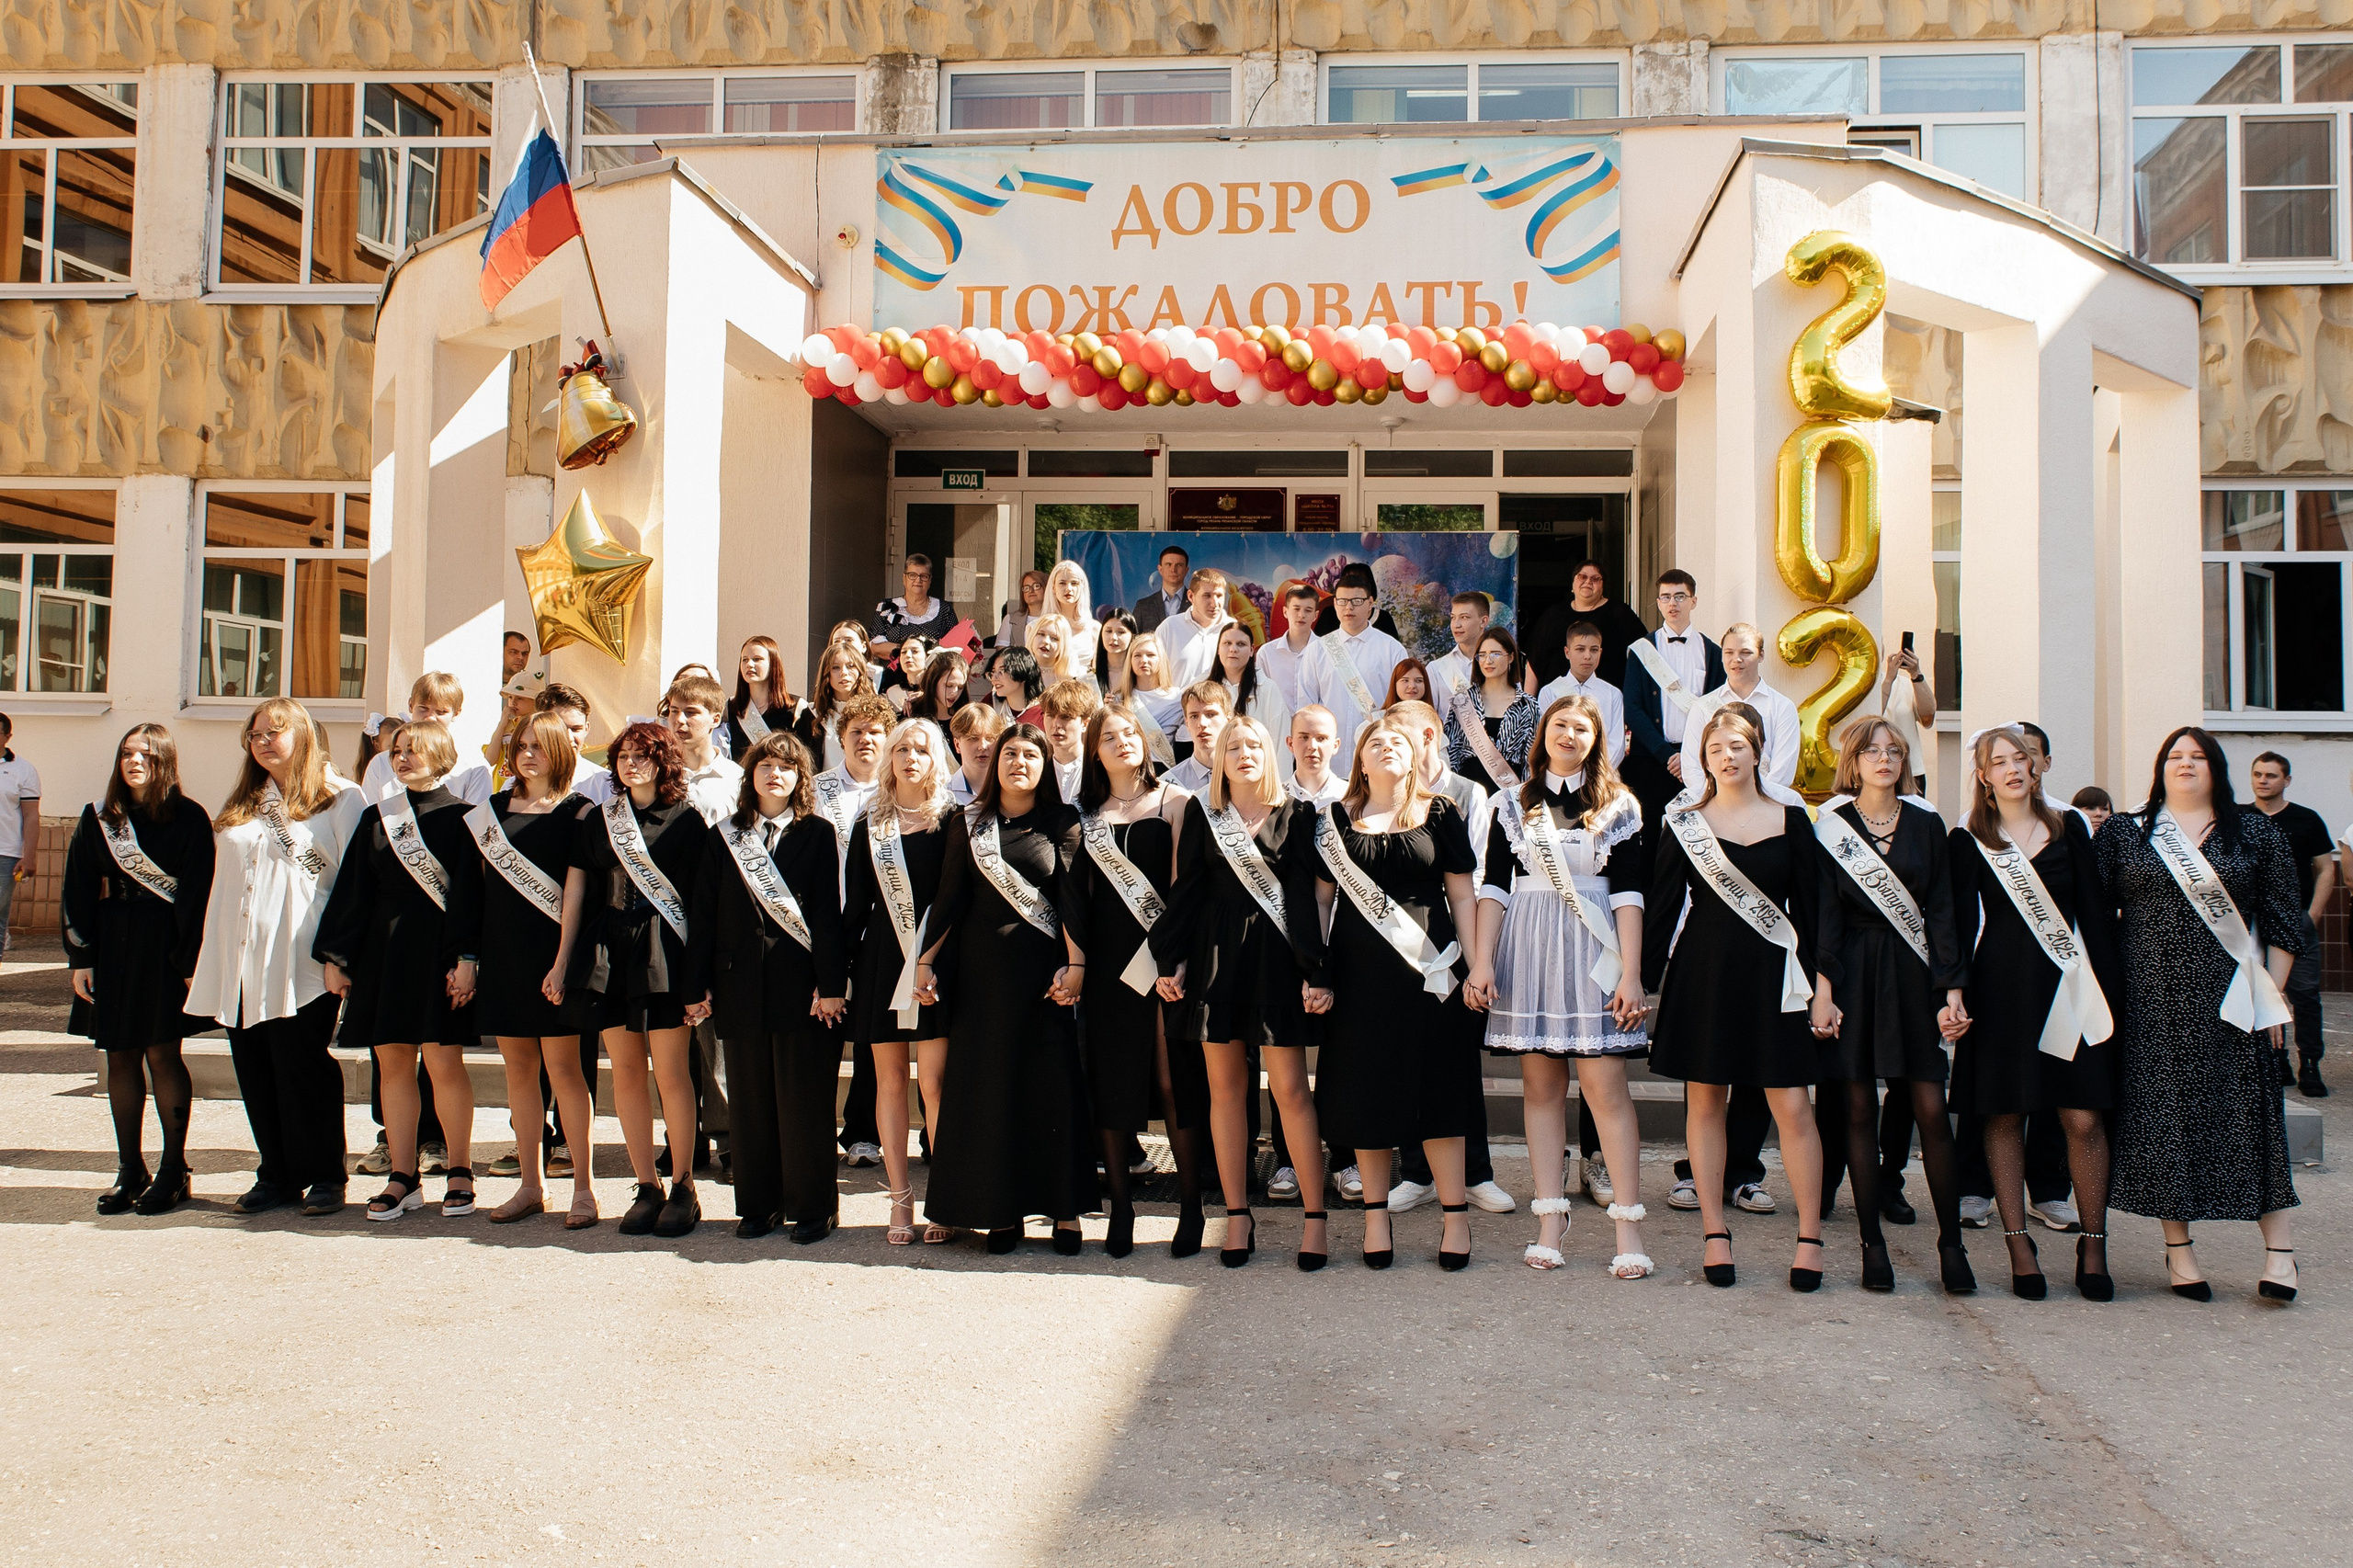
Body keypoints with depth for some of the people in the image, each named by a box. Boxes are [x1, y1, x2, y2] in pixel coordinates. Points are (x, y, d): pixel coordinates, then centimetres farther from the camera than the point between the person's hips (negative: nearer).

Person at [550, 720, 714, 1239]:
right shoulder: (596, 821, 12)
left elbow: (703, 894, 0)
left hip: (665, 953, -4)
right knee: (625, 1073, 5)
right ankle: (647, 1186, 14)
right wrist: (563, 959, 8)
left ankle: (683, 1186, 8)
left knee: (670, 1074, -4)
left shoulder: (686, 820, 1)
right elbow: (576, 890, 12)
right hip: (610, 951, 4)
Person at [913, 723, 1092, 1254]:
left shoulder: (1062, 823, 4)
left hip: (1041, 968, -2)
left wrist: (1075, 963, -12)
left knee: (1052, 1084, -2)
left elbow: (1070, 895, -3)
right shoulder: (967, 823, 9)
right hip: (981, 969, 2)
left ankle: (1064, 1209, 6)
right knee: (987, 1086, 2)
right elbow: (950, 898, 8)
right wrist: (926, 960, 2)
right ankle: (1002, 1210, 10)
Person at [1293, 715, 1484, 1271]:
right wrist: (1316, 972, 0)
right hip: (1359, 970, 1)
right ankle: (1376, 1214, 15)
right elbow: (1320, 898, 7)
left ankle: (1455, 1214, 8)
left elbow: (1462, 895, 3)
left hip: (1428, 968, -1)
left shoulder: (1439, 815, 5)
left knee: (1435, 1085, 0)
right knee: (1366, 1090, 4)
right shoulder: (1336, 820, 8)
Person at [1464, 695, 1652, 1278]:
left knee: (1605, 1085, -7)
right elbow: (1494, 885, 6)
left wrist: (1631, 975, -7)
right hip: (1527, 948, 2)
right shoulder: (1512, 804, 9)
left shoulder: (1617, 805, 5)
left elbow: (1628, 892, 0)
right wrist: (1481, 962, -3)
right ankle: (1550, 1219, 9)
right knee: (1540, 1084, 4)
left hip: (1593, 951, -2)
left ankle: (1629, 1228, -4)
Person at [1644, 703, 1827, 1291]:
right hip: (1702, 972, 0)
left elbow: (1808, 905, 5)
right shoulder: (1685, 823, 3)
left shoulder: (1790, 817, 4)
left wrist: (1820, 986, 1)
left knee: (1791, 1105, -2)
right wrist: (1645, 982, 0)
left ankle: (1810, 1237, 8)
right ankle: (1715, 1233, 13)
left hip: (1771, 972, 0)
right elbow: (1662, 906, 4)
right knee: (1705, 1100, 4)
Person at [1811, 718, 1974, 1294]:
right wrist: (1822, 984, -11)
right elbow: (1824, 910, -1)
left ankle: (1951, 1243, 6)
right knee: (1858, 1109, 1)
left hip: (1912, 973, 1)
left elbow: (1942, 911, 6)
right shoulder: (1832, 823, 3)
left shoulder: (1926, 823, 8)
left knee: (1931, 1109, -3)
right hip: (1853, 971, -1)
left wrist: (1952, 988, -2)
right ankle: (1872, 1242, 9)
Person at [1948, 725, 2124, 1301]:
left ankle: (2093, 1246, 7)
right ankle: (2019, 1245, 9)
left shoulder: (2068, 828, 9)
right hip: (2001, 987, -1)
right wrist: (1959, 997, -7)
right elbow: (1962, 925, 1)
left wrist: (2109, 987, 1)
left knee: (2084, 1118, -3)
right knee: (2003, 1117, 2)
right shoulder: (1968, 841, 5)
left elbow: (2095, 911, 8)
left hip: (2068, 983, 1)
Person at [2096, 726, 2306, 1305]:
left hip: (2230, 997, 0)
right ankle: (2178, 1249, 11)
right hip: (2154, 998, 0)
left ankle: (2279, 1248, 9)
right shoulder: (2123, 833, 6)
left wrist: (2272, 994, 1)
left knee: (2247, 1113, 0)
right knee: (2165, 1112, 2)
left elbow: (2282, 920, 7)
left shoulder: (2257, 834, 7)